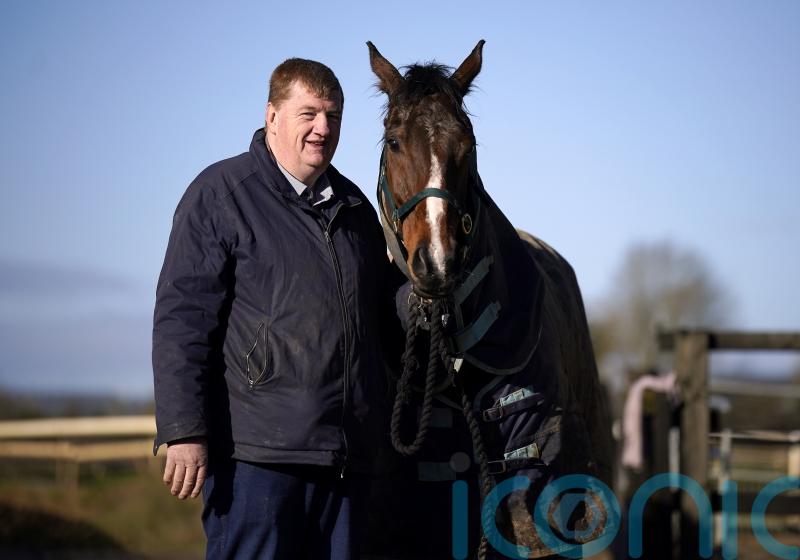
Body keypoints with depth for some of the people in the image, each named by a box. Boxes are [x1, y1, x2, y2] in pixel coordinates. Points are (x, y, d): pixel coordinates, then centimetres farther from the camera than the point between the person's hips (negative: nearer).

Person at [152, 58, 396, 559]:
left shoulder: (354, 206, 17)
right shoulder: (221, 194, -3)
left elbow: (381, 316, 26)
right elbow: (181, 319, -9)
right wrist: (184, 432, -16)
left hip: (347, 454, 6)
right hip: (257, 448, -6)